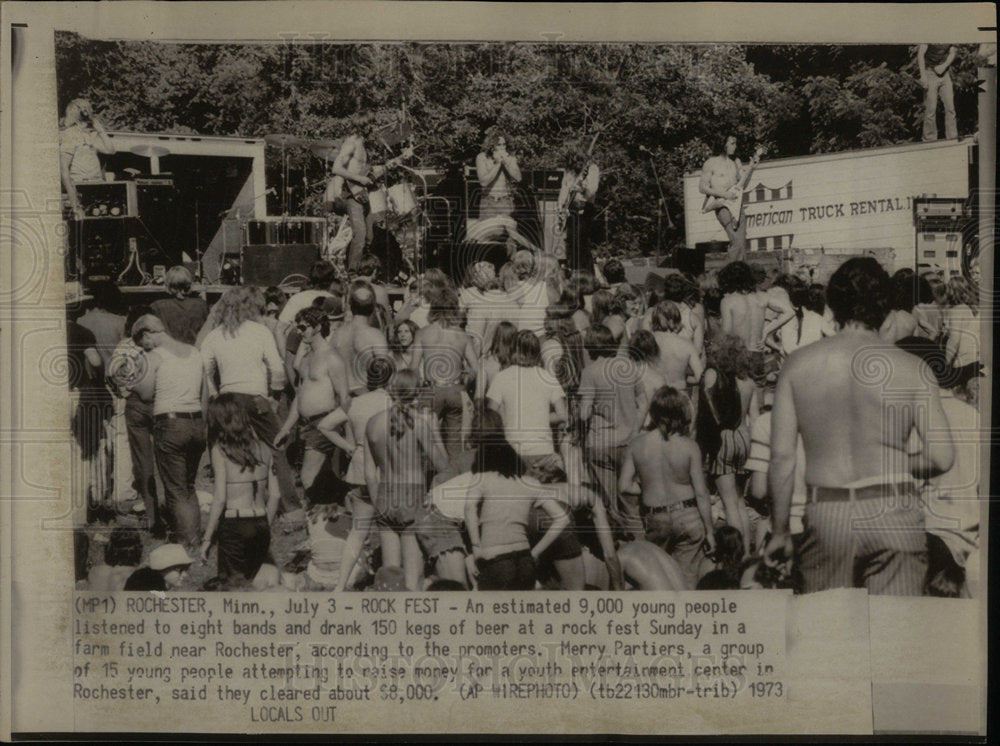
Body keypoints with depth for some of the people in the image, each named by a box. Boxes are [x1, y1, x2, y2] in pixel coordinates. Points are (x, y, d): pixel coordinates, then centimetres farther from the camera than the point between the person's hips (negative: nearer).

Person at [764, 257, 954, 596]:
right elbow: (942, 457, -7)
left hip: (825, 516, 1)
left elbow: (782, 456, 0)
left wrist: (780, 531, 9)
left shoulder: (798, 364, 0)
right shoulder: (910, 368, -3)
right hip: (894, 514, -1)